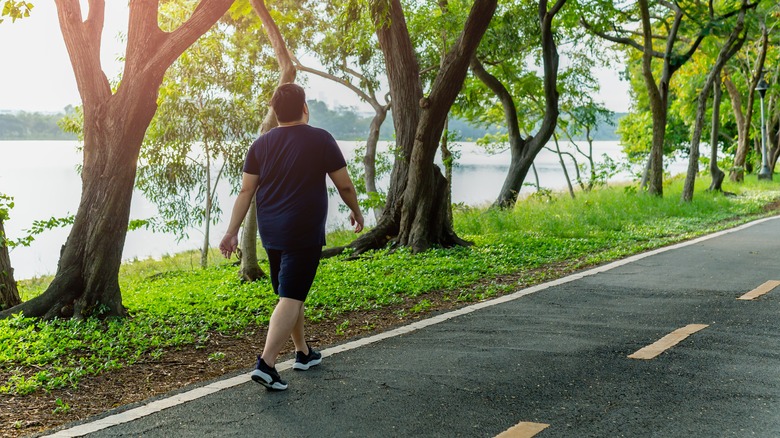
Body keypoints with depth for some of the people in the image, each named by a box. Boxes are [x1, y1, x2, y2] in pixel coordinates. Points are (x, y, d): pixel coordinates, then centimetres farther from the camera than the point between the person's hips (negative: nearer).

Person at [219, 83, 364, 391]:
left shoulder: (261, 144, 6)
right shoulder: (320, 139, -6)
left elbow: (246, 192, 3)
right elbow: (344, 185, -2)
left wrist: (232, 232, 6)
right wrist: (356, 212, 15)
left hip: (270, 233, 6)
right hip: (304, 233, -6)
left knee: (292, 293, 19)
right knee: (290, 299, -7)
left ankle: (303, 353, 32)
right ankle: (266, 363, -16)